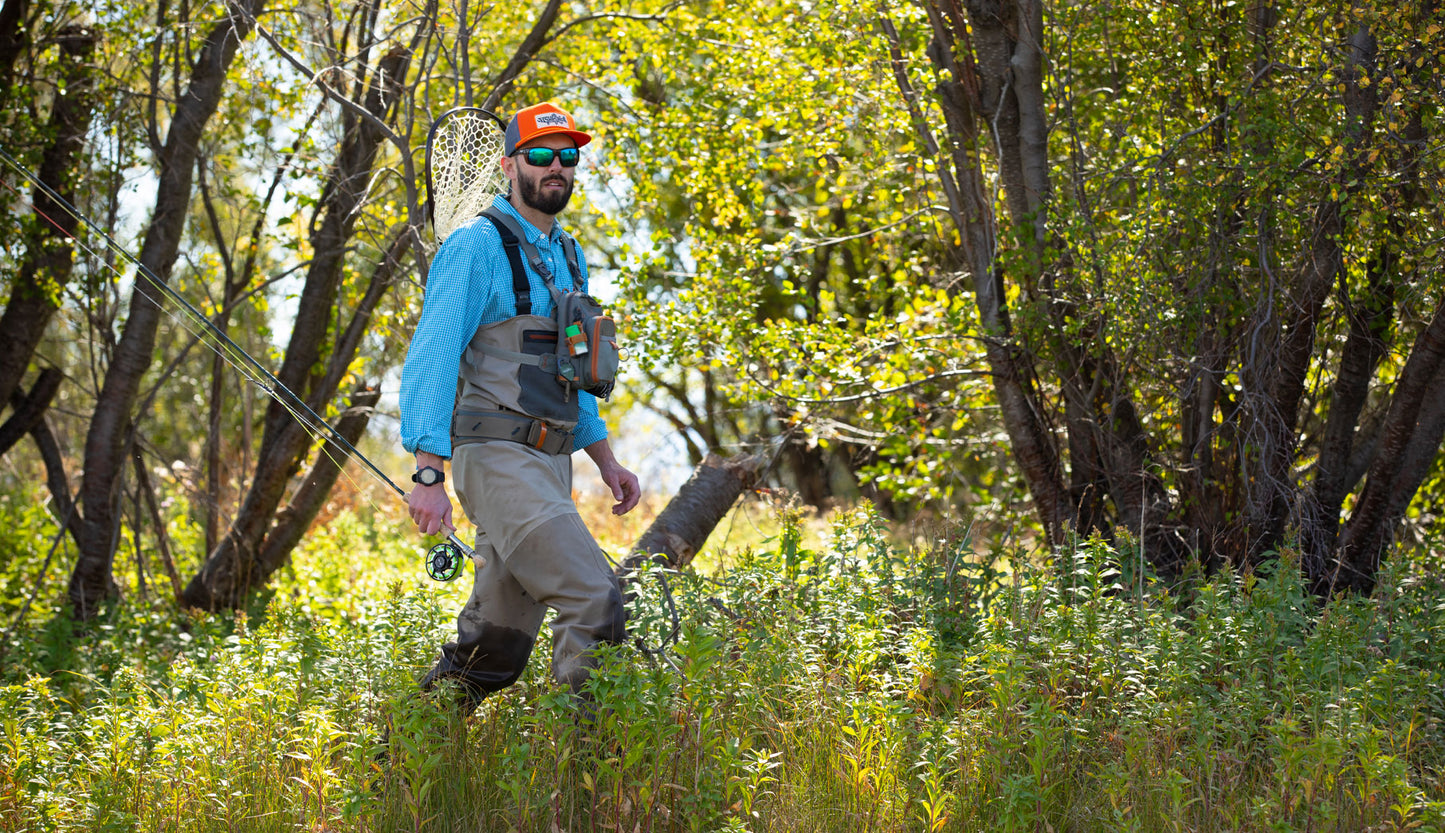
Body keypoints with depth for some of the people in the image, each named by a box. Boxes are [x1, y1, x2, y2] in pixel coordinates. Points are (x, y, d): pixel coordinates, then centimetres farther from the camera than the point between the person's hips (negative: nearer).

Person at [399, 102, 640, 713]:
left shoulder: (567, 257, 19)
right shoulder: (478, 246, -7)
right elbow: (430, 360, -14)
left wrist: (606, 459, 22)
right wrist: (429, 475, -22)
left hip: (546, 465, 9)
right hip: (498, 460, -9)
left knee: (497, 643, 8)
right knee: (594, 601, -20)